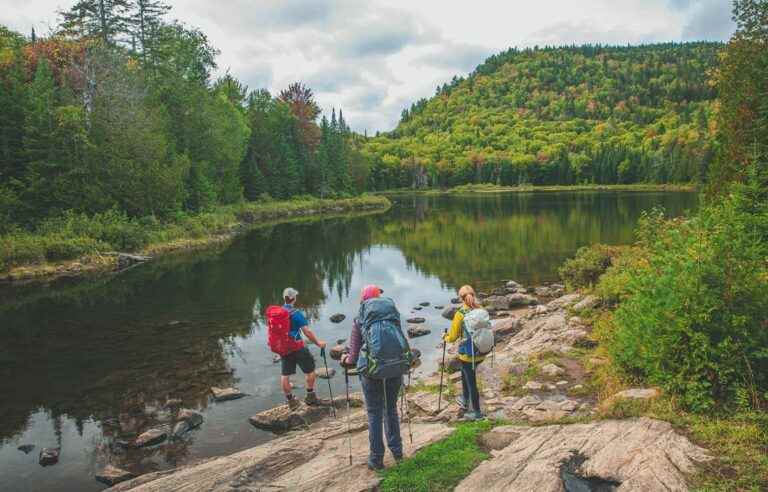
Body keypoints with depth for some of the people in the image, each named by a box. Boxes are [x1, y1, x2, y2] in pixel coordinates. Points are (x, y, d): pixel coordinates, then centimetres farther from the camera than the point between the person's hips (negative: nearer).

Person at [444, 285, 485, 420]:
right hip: (481, 352, 6)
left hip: (467, 354, -6)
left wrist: (446, 338, 11)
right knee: (465, 373, 30)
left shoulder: (460, 314, -18)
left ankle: (477, 412, 23)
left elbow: (452, 337, -11)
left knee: (471, 382, 10)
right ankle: (465, 400, 42)